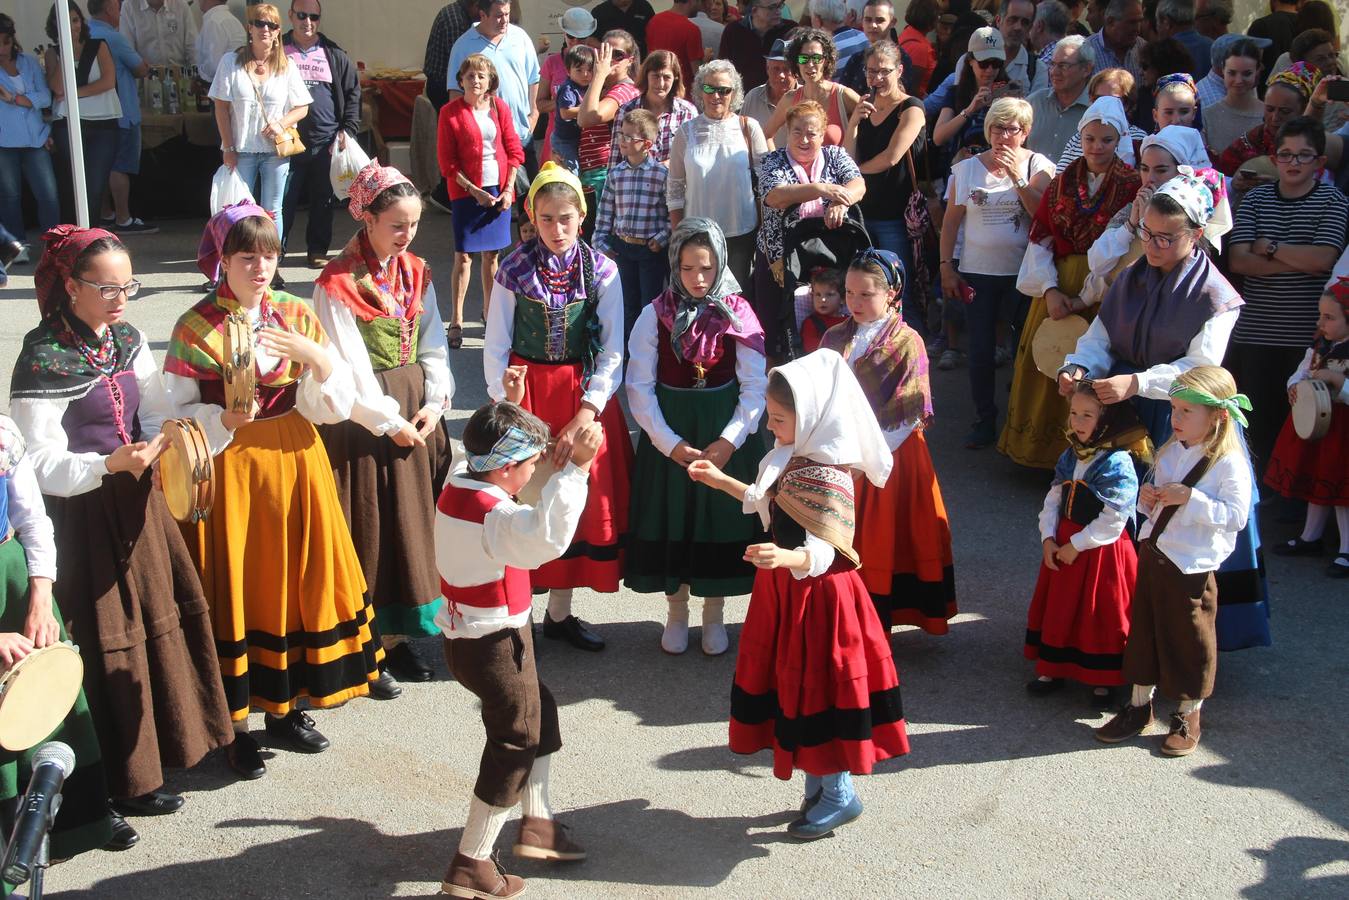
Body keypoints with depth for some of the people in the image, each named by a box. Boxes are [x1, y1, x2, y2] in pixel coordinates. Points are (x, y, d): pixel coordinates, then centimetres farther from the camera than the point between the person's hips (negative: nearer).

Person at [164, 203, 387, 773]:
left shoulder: (296, 316, 3)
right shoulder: (195, 328, -6)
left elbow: (334, 406, -2)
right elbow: (178, 414, -6)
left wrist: (314, 354, -19)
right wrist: (223, 420, -24)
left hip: (294, 463, 4)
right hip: (229, 470, -3)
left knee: (291, 581, 10)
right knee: (233, 591, 2)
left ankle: (282, 704, 27)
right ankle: (234, 721, 15)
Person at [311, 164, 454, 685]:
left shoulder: (416, 273, 8)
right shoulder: (338, 284, -12)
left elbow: (432, 346, 8)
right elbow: (349, 368, -15)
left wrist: (435, 404, -6)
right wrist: (389, 423, -13)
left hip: (418, 413, 6)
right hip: (363, 419, -6)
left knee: (413, 523, 10)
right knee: (370, 529, 0)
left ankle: (396, 634, 22)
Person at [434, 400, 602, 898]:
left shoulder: (459, 483, 1)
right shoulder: (493, 516, -28)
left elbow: (479, 456, 25)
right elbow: (547, 536, -47)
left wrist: (508, 406, 23)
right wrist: (576, 467, -48)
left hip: (467, 635, 10)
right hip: (493, 646, -10)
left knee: (537, 710, 25)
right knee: (514, 744, 4)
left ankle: (537, 821, 37)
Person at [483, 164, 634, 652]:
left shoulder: (602, 272, -4)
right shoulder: (514, 269, -4)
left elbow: (612, 353, -7)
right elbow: (495, 349, -2)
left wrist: (584, 415, -16)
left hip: (584, 397, 1)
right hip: (524, 395, -1)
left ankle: (559, 613, 24)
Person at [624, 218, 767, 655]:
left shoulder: (738, 315, -6)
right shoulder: (656, 315, -6)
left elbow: (755, 387, -7)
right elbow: (639, 386, -7)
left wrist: (728, 442, -17)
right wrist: (669, 443, -14)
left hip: (725, 435, 0)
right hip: (667, 434, 0)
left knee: (721, 516, 6)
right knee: (671, 516, 8)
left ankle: (714, 615, 25)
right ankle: (676, 613, 27)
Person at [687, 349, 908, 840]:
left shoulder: (824, 477, -26)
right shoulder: (795, 459, 4)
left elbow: (823, 553, -35)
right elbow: (768, 503, 23)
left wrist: (787, 557, -55)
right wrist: (721, 481, 20)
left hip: (816, 597, -10)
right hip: (787, 591, 10)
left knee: (814, 693, 3)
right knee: (797, 688, 18)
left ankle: (839, 795, 21)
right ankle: (818, 787, 33)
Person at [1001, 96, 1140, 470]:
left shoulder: (1132, 186, -4)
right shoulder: (1061, 184, 10)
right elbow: (1040, 242, 5)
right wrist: (1050, 290, -10)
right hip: (1058, 289, 4)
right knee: (1046, 370, 7)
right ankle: (1043, 454, 21)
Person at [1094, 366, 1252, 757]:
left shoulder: (1230, 463, -15)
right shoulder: (1170, 452, 7)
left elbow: (1236, 515, -21)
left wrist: (1190, 498, -26)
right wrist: (1147, 497, -2)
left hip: (1192, 565, -7)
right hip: (1153, 551, 7)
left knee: (1189, 638, 6)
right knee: (1144, 629, 15)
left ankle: (1188, 717, 24)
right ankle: (1139, 706, 29)